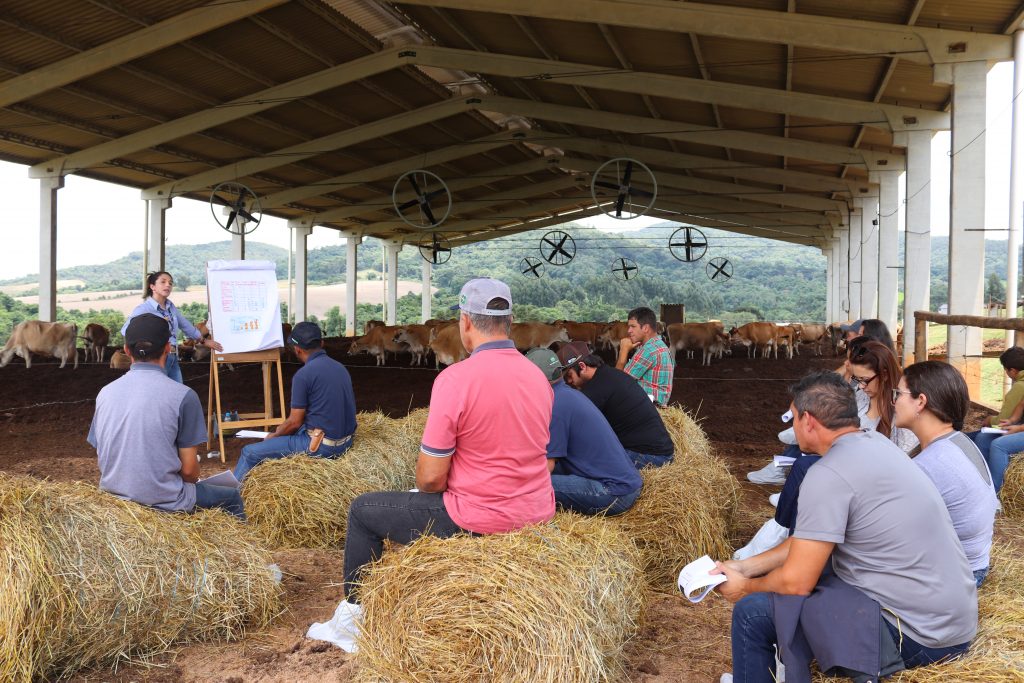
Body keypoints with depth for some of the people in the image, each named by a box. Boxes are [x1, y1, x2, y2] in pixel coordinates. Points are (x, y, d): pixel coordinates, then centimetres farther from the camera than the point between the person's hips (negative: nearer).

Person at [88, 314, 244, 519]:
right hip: (164, 503, -6)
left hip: (113, 494, 6)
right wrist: (193, 479, 10)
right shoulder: (183, 396, -15)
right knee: (231, 497, 19)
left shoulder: (105, 392, 1)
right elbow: (189, 469, -12)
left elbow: (101, 458, 9)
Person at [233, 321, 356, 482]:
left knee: (250, 453, 2)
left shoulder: (303, 375, -15)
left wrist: (273, 436, 10)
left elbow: (295, 422, -11)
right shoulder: (340, 368, 8)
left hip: (322, 445, -9)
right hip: (345, 441, 9)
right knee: (284, 432, 30)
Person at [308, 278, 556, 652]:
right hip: (538, 511, 8)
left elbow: (431, 478, -17)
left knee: (363, 510, 13)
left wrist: (425, 486, 6)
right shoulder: (538, 375, 2)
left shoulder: (455, 378, -20)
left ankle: (353, 620, 27)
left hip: (480, 521, -7)